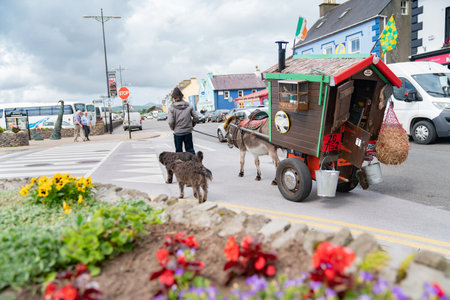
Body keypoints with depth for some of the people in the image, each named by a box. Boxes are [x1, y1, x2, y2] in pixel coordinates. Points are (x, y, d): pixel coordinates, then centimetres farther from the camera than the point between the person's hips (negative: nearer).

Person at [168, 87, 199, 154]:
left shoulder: (172, 108, -8)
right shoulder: (189, 106, 0)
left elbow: (170, 122, -14)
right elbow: (196, 118, 0)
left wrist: (173, 128, 5)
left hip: (178, 133, -2)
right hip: (188, 132, 2)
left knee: (179, 151, 9)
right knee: (190, 149, 11)